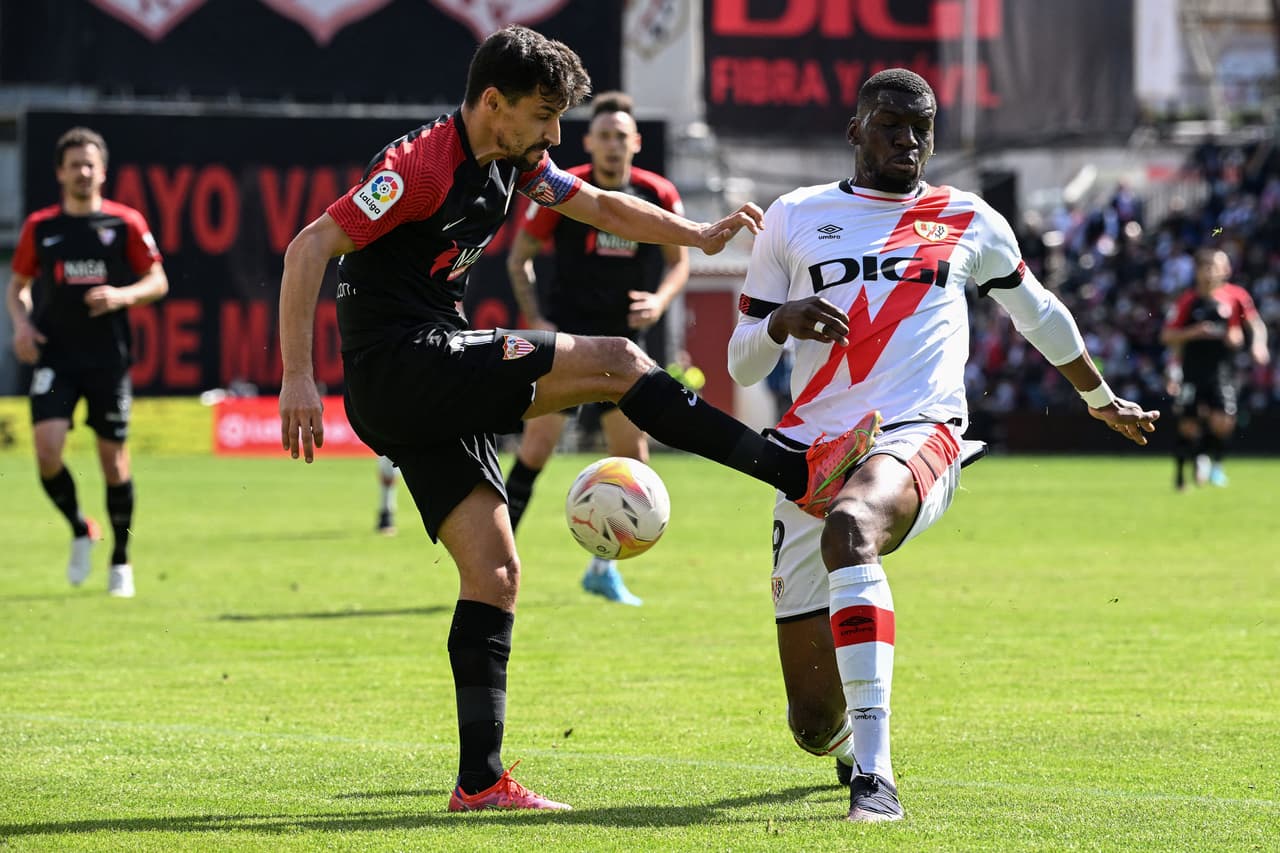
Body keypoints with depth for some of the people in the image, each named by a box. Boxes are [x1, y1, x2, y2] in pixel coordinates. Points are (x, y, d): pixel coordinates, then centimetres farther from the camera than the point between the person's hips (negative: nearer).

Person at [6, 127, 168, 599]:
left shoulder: (126, 223, 0)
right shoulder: (39, 227, 5)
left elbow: (157, 281, 4)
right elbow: (18, 285, 17)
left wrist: (123, 295, -16)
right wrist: (21, 323, -2)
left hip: (108, 359, -1)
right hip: (54, 355, 1)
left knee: (113, 458, 2)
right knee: (47, 449, -17)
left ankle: (121, 560, 20)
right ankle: (80, 531, 10)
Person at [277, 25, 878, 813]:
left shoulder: (515, 164, 12)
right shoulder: (424, 166, -15)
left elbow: (603, 207, 27)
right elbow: (309, 248, -18)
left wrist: (701, 237, 15)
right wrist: (298, 378, -22)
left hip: (436, 392, 10)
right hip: (400, 364, -10)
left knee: (494, 571, 3)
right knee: (614, 363, -14)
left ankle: (480, 780, 2)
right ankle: (797, 475, -13)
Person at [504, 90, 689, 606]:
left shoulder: (658, 197, -2)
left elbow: (678, 261, 11)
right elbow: (518, 258, 2)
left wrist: (660, 300, -9)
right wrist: (534, 320, -9)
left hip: (623, 341, 3)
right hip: (566, 336, -3)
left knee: (633, 455, 2)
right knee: (537, 444, -12)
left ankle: (603, 568, 16)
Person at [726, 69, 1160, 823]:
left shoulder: (970, 223, 15)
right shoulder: (796, 219, 14)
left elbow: (1038, 313, 33)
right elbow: (742, 364, 14)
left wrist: (1102, 400, 43)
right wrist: (781, 321, -8)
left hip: (916, 438, -2)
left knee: (850, 526, -42)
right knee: (815, 723, -2)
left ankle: (874, 776, -44)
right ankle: (850, 742, 42)